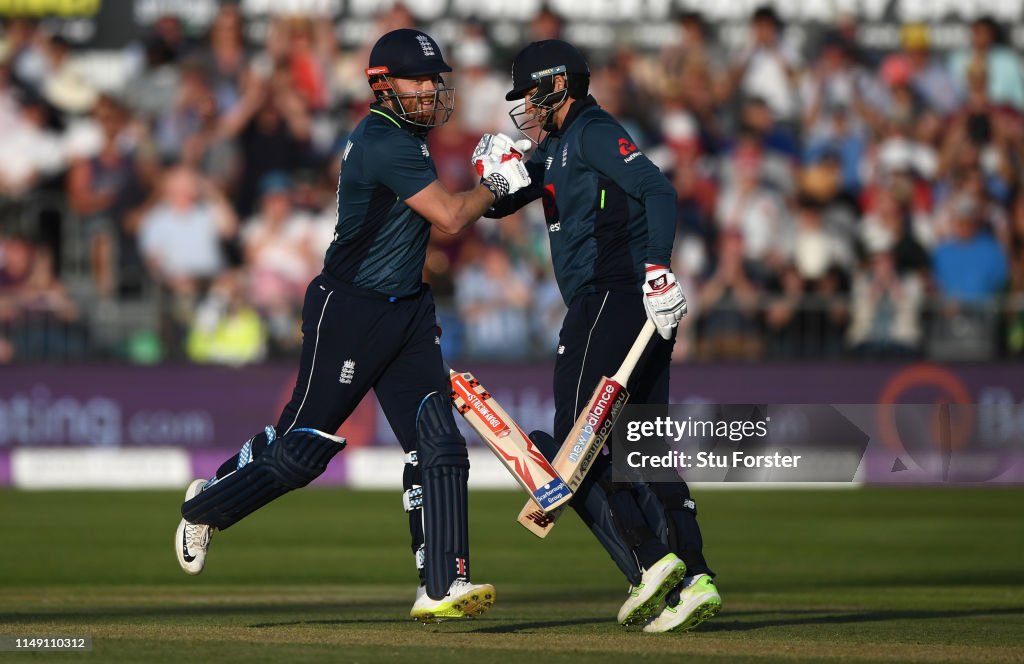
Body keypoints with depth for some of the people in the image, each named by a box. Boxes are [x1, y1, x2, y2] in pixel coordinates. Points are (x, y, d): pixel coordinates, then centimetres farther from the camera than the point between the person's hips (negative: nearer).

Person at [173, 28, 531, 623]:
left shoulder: (404, 133, 10)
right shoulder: (384, 144, -19)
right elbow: (450, 217, -20)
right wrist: (499, 183, -6)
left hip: (408, 309, 9)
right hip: (349, 309, -9)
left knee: (438, 445, -4)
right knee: (302, 446, -1)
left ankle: (442, 586, -6)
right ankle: (206, 506, 25)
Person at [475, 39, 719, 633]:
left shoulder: (593, 132, -6)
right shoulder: (557, 146, 24)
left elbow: (657, 189, -19)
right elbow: (497, 204, 26)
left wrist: (657, 266, -32)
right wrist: (496, 170, 3)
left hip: (612, 297, -10)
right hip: (641, 312, 10)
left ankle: (649, 563, -21)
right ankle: (694, 579, -2)